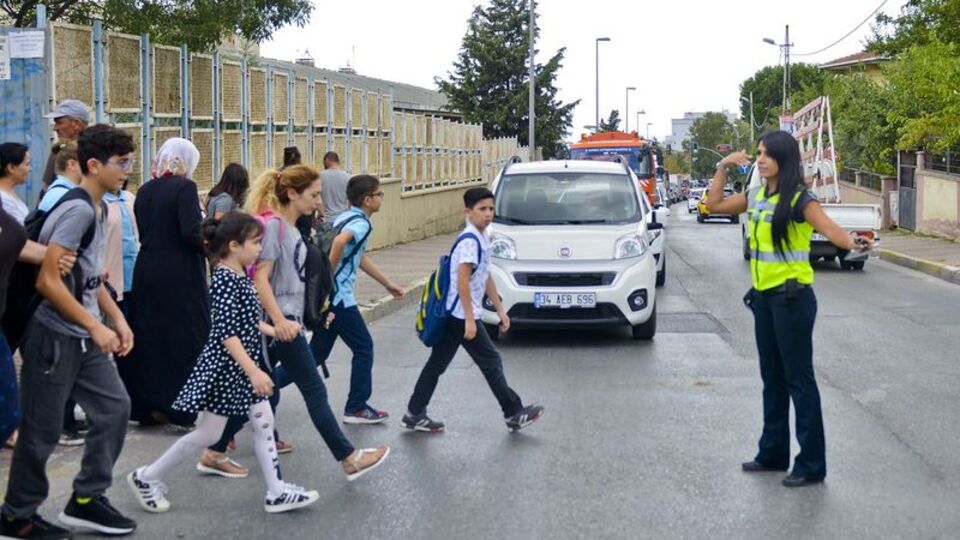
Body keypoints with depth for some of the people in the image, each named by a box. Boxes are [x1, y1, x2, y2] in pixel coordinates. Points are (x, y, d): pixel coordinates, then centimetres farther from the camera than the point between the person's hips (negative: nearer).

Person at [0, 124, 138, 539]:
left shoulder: (96, 209, 11)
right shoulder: (78, 210, -19)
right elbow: (48, 282, -23)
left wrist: (116, 318, 11)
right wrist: (96, 327, -19)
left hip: (83, 337, 9)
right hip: (55, 336, -9)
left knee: (114, 407, 9)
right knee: (42, 430, 1)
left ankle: (85, 501, 21)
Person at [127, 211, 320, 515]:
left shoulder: (240, 276, 7)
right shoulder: (225, 280, -21)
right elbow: (226, 333, -27)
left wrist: (270, 330, 14)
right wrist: (253, 371, -30)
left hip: (245, 366, 9)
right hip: (225, 367, -9)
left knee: (264, 424, 8)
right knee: (208, 433, 1)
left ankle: (276, 492, 14)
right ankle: (147, 477, 14)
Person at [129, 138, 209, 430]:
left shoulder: (144, 191, 8)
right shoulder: (184, 188, -12)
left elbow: (143, 232, 12)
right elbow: (192, 232, -21)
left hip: (147, 272, 7)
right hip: (181, 277, -7)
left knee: (150, 339, 13)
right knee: (187, 342, 3)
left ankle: (149, 408, 19)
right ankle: (181, 414, 5)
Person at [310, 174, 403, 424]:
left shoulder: (345, 218, 18)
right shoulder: (361, 223, -12)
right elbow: (339, 242, -34)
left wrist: (388, 284, 30)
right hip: (339, 296, -9)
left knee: (318, 352, 15)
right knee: (364, 348, 4)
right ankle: (356, 408, 10)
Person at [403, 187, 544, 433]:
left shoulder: (481, 239, 13)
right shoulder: (470, 241, -17)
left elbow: (486, 278, 20)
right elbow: (463, 281, -21)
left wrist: (500, 310, 21)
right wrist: (470, 320, -22)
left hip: (451, 315, 10)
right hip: (462, 315, -10)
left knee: (437, 363, 12)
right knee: (491, 362, 1)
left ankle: (414, 415, 17)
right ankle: (514, 413, 11)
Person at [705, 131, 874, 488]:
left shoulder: (800, 200, -13)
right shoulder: (756, 197, 8)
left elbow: (832, 232, -25)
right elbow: (714, 205, 17)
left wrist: (853, 243, -46)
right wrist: (723, 167, 8)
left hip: (792, 298, -7)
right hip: (763, 297, 7)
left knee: (799, 379, -3)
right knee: (772, 378, 16)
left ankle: (811, 465, 4)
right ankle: (773, 453, 28)